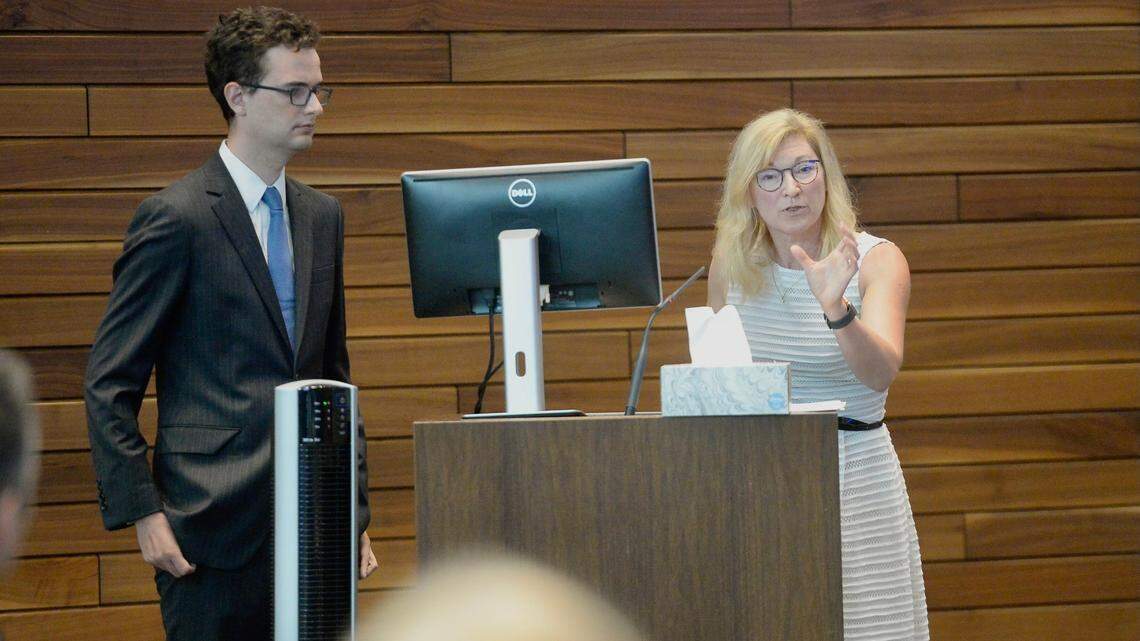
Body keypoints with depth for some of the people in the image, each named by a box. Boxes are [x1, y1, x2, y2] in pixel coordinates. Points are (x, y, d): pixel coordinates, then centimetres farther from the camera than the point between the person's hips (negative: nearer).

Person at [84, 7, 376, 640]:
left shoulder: (322, 216, 15)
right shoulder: (175, 218, -6)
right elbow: (109, 384, -7)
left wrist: (353, 513, 15)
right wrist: (143, 514, -13)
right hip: (215, 528, -6)